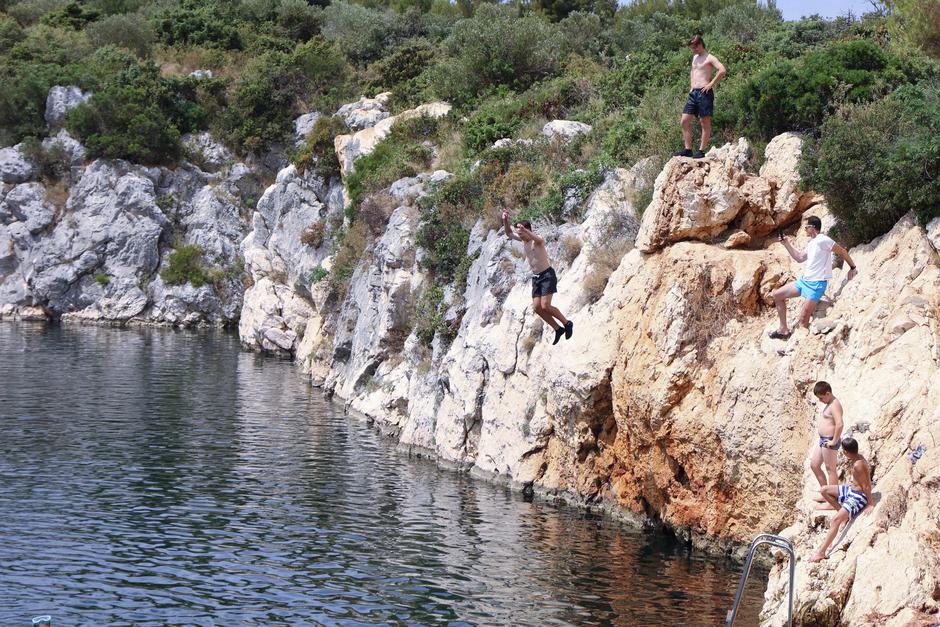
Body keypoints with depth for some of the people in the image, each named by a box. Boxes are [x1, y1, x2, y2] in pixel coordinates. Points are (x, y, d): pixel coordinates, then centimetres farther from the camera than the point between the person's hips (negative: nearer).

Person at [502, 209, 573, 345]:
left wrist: (524, 229, -57)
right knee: (537, 307, -1)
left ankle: (567, 323, 3)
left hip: (547, 275, -8)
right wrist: (505, 221, -7)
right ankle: (558, 329, 9)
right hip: (536, 277, 8)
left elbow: (539, 240, -40)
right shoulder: (523, 240, 6)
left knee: (545, 305, -16)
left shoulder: (537, 241, -16)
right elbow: (509, 233, 13)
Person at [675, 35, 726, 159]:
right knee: (684, 121, 4)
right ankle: (688, 150, 7)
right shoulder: (695, 57, 19)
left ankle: (701, 151, -2)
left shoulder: (709, 58, -7)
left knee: (705, 122, -3)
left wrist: (711, 84, -18)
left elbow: (722, 70, -21)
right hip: (693, 93, 9)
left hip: (704, 93, -9)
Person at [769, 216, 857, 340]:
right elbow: (799, 258, 26)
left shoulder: (822, 240, -16)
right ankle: (783, 329, 15)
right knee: (778, 294, 13)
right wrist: (786, 244, 19)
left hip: (817, 284, -10)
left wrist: (853, 267, -2)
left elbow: (842, 251, -10)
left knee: (803, 320, -13)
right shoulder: (811, 243, 14)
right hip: (804, 280, 10)